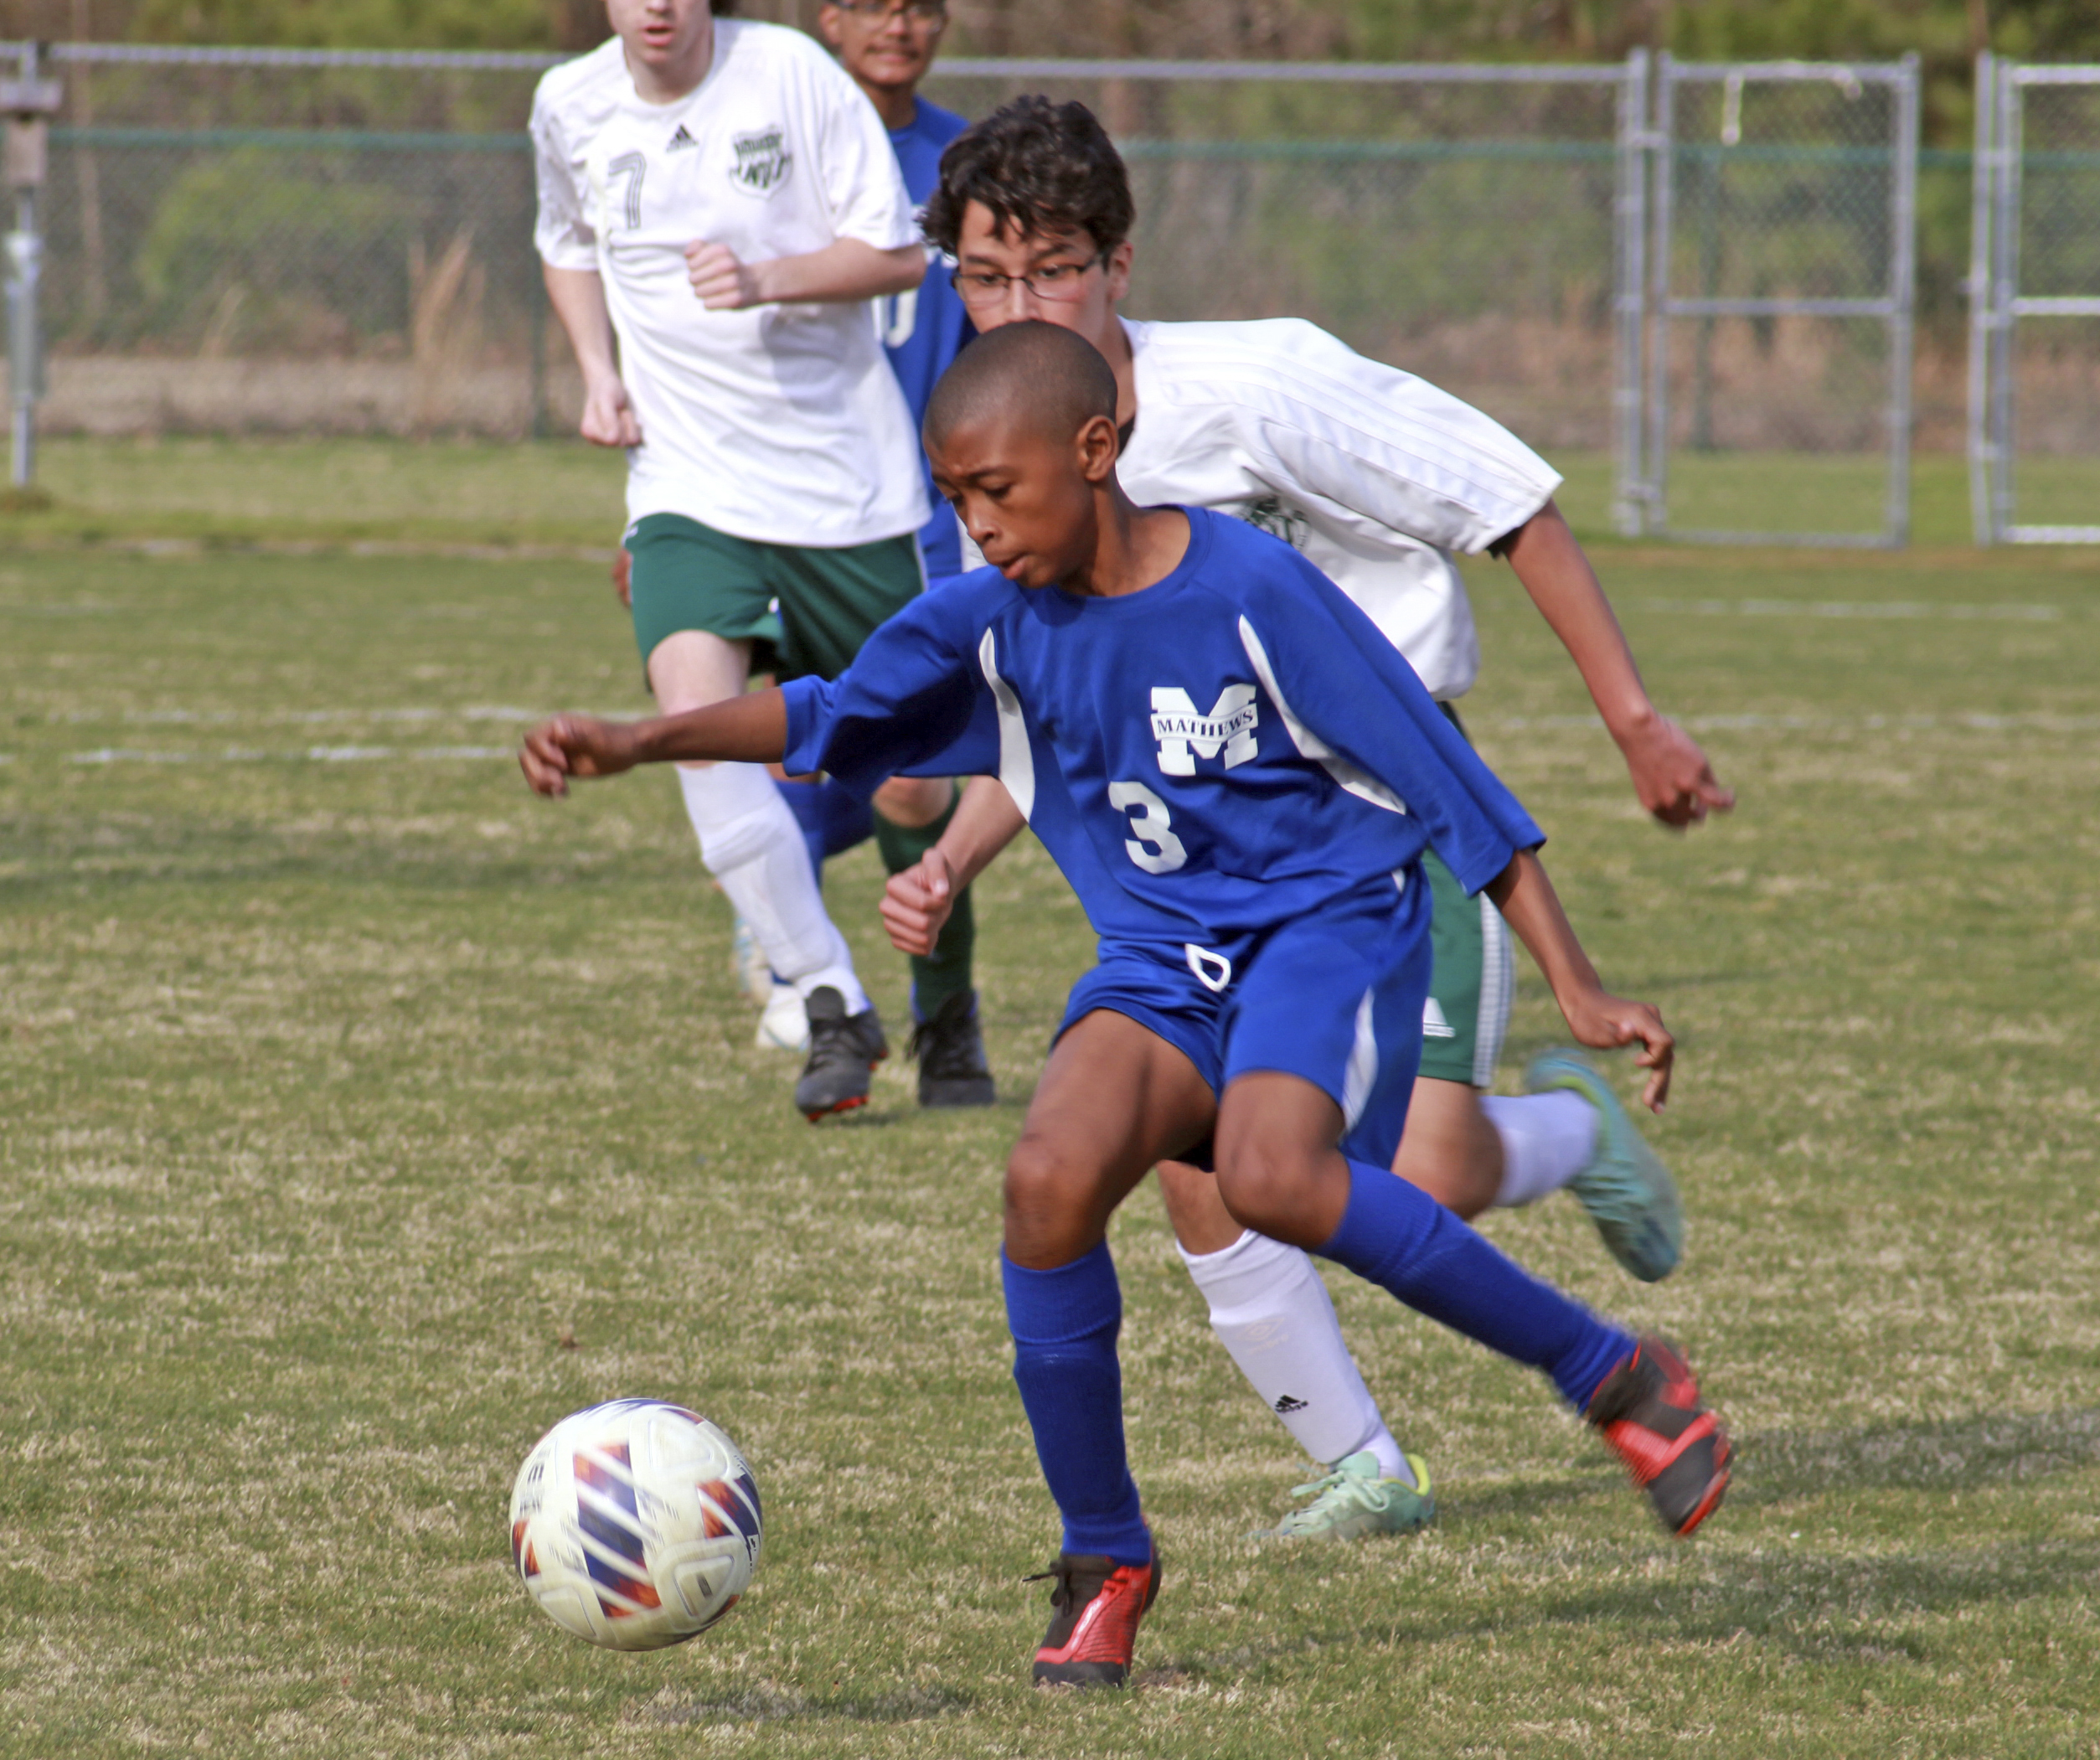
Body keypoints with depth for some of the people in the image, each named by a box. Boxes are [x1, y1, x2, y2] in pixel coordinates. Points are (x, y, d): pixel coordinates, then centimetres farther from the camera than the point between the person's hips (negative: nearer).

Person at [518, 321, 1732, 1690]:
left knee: (1272, 1177, -33)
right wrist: (634, 744, -14)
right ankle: (1105, 1565, -5)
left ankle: (1617, 1379, -17)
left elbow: (1443, 781, -13)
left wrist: (1577, 987, -13)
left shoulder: (1252, 593, -17)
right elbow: (830, 716, 3)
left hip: (1329, 919, -5)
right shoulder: (996, 621, -1)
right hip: (1163, 959, 5)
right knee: (1052, 1178, -23)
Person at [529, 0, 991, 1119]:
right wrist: (598, 373, 7)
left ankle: (948, 1007, 33)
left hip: (848, 479, -1)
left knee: (910, 787, 5)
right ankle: (835, 1011, -17)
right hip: (688, 485, 2)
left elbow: (899, 255, -7)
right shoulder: (570, 108, 2)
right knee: (695, 711, -25)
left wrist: (766, 281, -23)